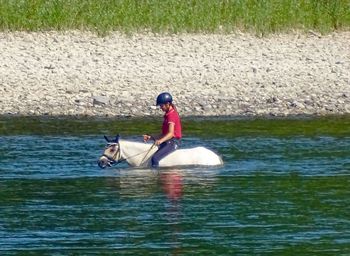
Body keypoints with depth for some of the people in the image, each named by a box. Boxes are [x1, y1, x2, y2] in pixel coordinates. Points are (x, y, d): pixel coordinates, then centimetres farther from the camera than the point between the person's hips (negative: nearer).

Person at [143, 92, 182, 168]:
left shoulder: (171, 115, -13)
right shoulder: (168, 114, 19)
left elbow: (171, 133, -26)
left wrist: (161, 141, -42)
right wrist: (151, 137, 15)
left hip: (172, 142, -11)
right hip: (167, 142, 11)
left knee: (155, 158, -28)